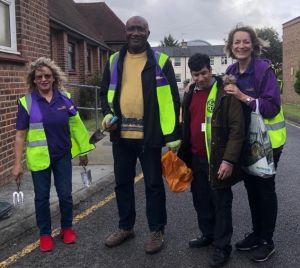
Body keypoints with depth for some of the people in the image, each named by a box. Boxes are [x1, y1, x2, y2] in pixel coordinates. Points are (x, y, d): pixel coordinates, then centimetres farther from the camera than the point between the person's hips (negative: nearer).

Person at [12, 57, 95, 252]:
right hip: (39, 158, -2)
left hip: (63, 155, 2)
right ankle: (45, 234, 26)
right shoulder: (26, 102, -8)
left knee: (65, 194, 9)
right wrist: (18, 163, -6)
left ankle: (67, 228, 30)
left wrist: (83, 151, 7)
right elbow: (21, 135, -6)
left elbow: (76, 125, 5)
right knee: (42, 197, 10)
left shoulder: (64, 98, -1)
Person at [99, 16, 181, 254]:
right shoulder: (114, 61, 10)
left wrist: (174, 135, -9)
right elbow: (105, 92, 17)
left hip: (149, 135, -4)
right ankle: (125, 227, 32)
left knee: (153, 184, 7)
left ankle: (157, 231, 23)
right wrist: (108, 114, -3)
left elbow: (172, 99, -4)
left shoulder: (160, 61, -2)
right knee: (122, 182, 14)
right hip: (121, 134, 4)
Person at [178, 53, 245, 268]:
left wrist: (229, 160, -21)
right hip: (195, 159, 7)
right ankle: (208, 234, 36)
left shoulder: (225, 93, -12)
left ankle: (222, 247, 15)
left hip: (217, 161, -7)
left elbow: (237, 128, -16)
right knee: (201, 200, 18)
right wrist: (182, 153, 15)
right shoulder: (190, 93, 10)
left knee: (221, 204, 4)